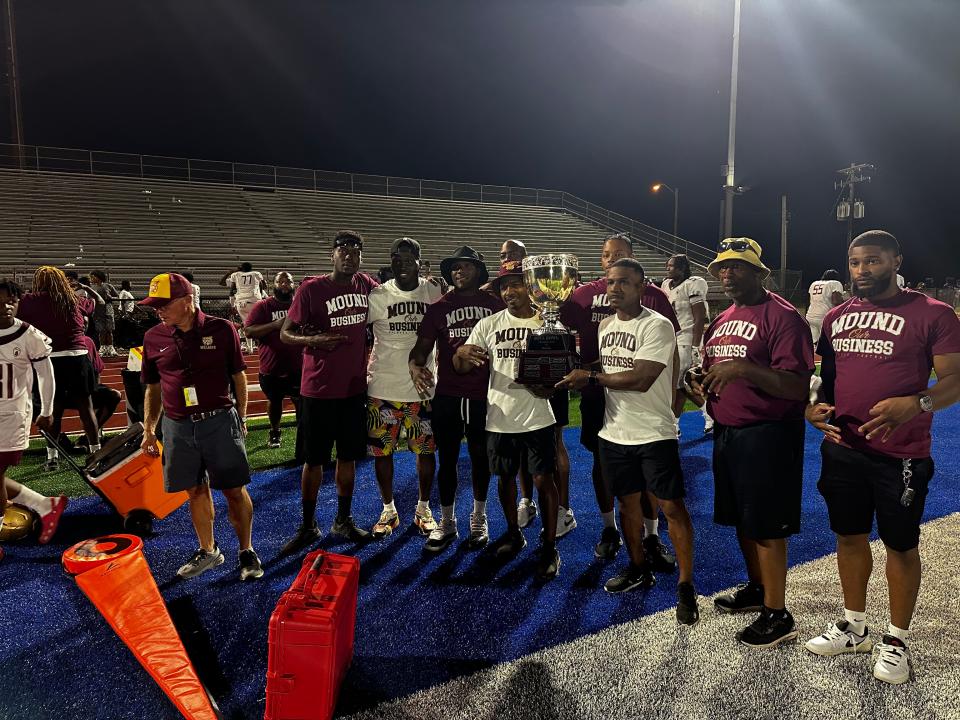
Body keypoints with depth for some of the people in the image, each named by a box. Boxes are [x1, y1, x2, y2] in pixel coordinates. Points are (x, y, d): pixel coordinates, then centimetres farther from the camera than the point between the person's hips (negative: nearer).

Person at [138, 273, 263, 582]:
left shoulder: (222, 330, -5)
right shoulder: (153, 338, 3)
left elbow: (238, 376, 3)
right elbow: (153, 388, 12)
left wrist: (241, 417, 5)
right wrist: (148, 430, 9)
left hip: (220, 420, -3)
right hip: (177, 426, 3)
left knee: (234, 490, 3)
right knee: (196, 490, 12)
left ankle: (247, 551, 19)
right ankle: (208, 551, 30)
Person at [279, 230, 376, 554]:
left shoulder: (367, 285, 3)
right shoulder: (311, 289, -10)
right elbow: (285, 334, -7)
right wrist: (316, 340, -25)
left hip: (355, 387, 4)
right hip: (319, 389, -4)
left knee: (348, 456, 13)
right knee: (314, 459, 7)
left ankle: (343, 520, 29)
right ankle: (308, 526, 23)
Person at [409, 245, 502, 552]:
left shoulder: (495, 304, 3)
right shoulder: (439, 307, 5)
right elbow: (423, 344, 0)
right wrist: (415, 364, -21)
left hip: (484, 394, 0)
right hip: (447, 394, 1)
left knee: (480, 457, 12)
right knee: (447, 458, 8)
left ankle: (479, 520, 29)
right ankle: (447, 523, 22)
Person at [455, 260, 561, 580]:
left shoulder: (548, 324, -2)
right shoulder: (488, 325, 1)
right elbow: (461, 368, -1)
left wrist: (546, 385, -19)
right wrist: (462, 353, -25)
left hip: (537, 417, -2)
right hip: (500, 417, 3)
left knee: (543, 479, 0)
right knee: (505, 477, 16)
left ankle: (549, 547, 15)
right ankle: (514, 533, 37)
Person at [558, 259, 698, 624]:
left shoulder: (658, 326, -14)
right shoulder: (604, 326, 9)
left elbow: (641, 379, -23)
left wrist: (591, 377, -17)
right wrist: (579, 378, -5)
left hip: (654, 433, -7)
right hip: (614, 432, 7)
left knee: (671, 505, -1)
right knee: (628, 501, 17)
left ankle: (686, 586, 11)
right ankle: (639, 569, 34)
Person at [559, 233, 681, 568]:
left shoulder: (652, 296, -2)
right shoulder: (586, 294, 2)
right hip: (597, 390, 2)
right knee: (602, 459, 13)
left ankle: (652, 537, 19)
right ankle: (609, 529, 31)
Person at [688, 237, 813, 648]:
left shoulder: (782, 317, -13)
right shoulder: (722, 320, 14)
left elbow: (798, 387, -20)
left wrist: (744, 369, -30)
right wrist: (700, 379, 2)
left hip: (767, 436, -9)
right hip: (726, 433, 9)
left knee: (766, 527, 0)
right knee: (742, 520, 19)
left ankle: (777, 616, 15)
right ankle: (758, 589, 38)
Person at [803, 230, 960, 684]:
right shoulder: (836, 317, 8)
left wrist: (916, 404, -30)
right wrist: (816, 407, -1)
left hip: (900, 455, -5)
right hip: (843, 448, 5)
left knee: (901, 545, 9)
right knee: (850, 536, 15)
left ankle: (896, 641, 27)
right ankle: (854, 627, 34)